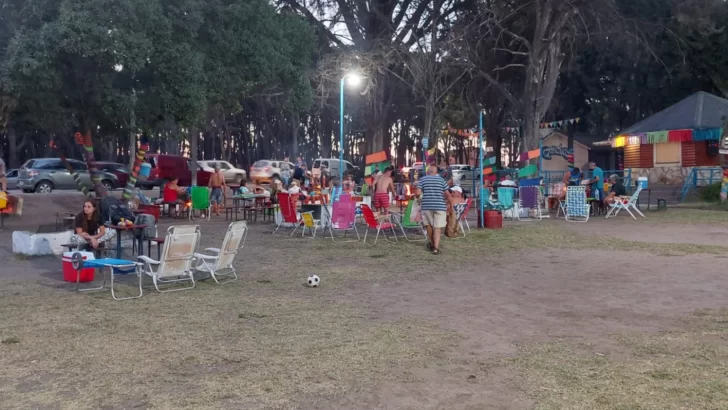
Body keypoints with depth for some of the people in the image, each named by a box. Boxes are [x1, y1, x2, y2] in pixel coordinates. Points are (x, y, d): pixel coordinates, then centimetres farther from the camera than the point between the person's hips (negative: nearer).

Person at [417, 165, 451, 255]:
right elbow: (447, 194, 1)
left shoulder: (422, 179, 5)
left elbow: (418, 193, -4)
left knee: (429, 225, 20)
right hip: (440, 206, -1)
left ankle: (432, 243, 31)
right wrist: (447, 202, 16)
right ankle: (436, 247, -10)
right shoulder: (441, 179, 5)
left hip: (426, 205, 1)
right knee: (438, 227, 0)